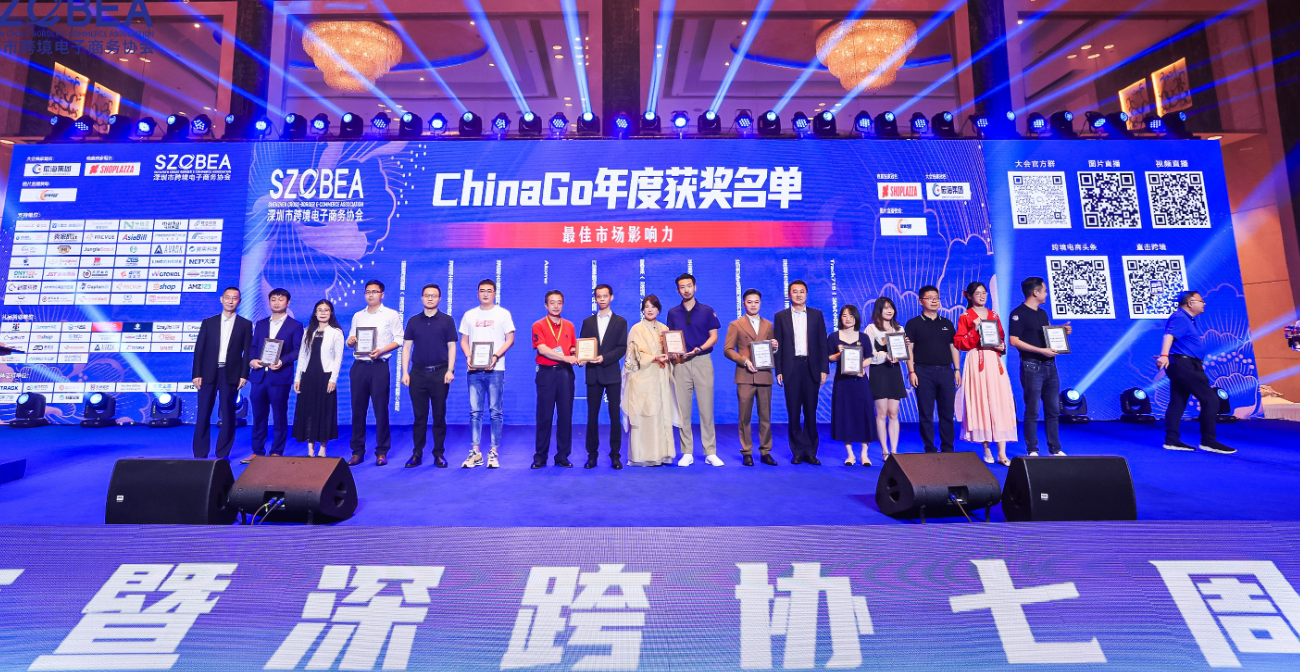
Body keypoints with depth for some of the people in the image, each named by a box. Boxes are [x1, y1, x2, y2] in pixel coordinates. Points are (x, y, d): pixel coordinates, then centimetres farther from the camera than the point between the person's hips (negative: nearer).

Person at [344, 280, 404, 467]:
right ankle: (358, 451, 13)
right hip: (359, 366, 4)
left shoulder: (391, 315, 4)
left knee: (381, 409, -3)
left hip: (379, 366, -4)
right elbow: (350, 339, 19)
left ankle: (382, 452, 5)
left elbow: (399, 339, -1)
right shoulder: (358, 316, 18)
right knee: (358, 409, 5)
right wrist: (350, 341, -4)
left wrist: (382, 350, -15)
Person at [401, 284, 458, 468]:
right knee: (419, 416, 5)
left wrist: (450, 370, -8)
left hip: (439, 373, -1)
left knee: (439, 416, 3)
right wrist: (405, 372, 1)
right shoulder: (413, 321, 10)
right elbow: (406, 347, 9)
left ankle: (439, 454, 11)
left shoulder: (447, 320, 4)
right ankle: (417, 453, 12)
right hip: (417, 373, 2)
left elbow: (451, 346, 2)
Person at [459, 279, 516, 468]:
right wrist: (469, 356, -6)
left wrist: (496, 356, -13)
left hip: (495, 369, -2)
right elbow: (463, 340, 14)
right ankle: (475, 452, 8)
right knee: (475, 411, 3)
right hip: (474, 369, 3)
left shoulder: (503, 314, 5)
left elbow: (510, 339, 1)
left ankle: (494, 452, 5)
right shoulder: (469, 315, 14)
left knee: (495, 411, -1)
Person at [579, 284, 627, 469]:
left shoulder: (620, 322, 6)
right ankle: (592, 454, 11)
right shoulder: (588, 322, 14)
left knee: (615, 415, -1)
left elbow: (622, 348, -2)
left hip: (612, 374, -2)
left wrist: (604, 358, -15)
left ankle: (615, 455, 7)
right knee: (592, 415, 3)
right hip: (593, 374, 2)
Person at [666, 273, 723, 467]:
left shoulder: (707, 311, 6)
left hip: (702, 361, -2)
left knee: (706, 408, -2)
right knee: (683, 409, 2)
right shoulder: (673, 313, 11)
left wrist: (698, 349, -14)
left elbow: (714, 336, 3)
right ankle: (687, 453, 9)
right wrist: (673, 353, -8)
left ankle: (710, 452, 4)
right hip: (681, 363, 2)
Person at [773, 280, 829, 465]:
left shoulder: (816, 315, 9)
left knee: (810, 412, 5)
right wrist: (778, 371, -2)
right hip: (791, 368, -1)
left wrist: (824, 369, 0)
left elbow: (822, 343, 7)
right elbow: (778, 346, 4)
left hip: (811, 368, 1)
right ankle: (797, 452, 11)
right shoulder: (781, 316, 7)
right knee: (793, 412, 3)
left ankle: (810, 452, 12)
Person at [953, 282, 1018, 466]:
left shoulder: (994, 315, 16)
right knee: (980, 403, -2)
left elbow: (1002, 336, 20)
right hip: (976, 361, -3)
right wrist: (974, 330, -14)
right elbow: (958, 342, -3)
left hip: (994, 361, 4)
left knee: (999, 402, -4)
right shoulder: (965, 318, 4)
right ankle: (986, 449, 9)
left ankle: (1002, 453, -2)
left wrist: (1001, 346, 0)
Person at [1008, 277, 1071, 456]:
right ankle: (1032, 451, 5)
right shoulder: (1018, 313, -8)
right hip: (1031, 366, -8)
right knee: (1032, 411, -2)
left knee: (1053, 410, 9)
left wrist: (1061, 330, 8)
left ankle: (1055, 449, 17)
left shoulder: (1042, 313, 18)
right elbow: (1014, 341, -16)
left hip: (1049, 365, 8)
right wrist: (1041, 350, -19)